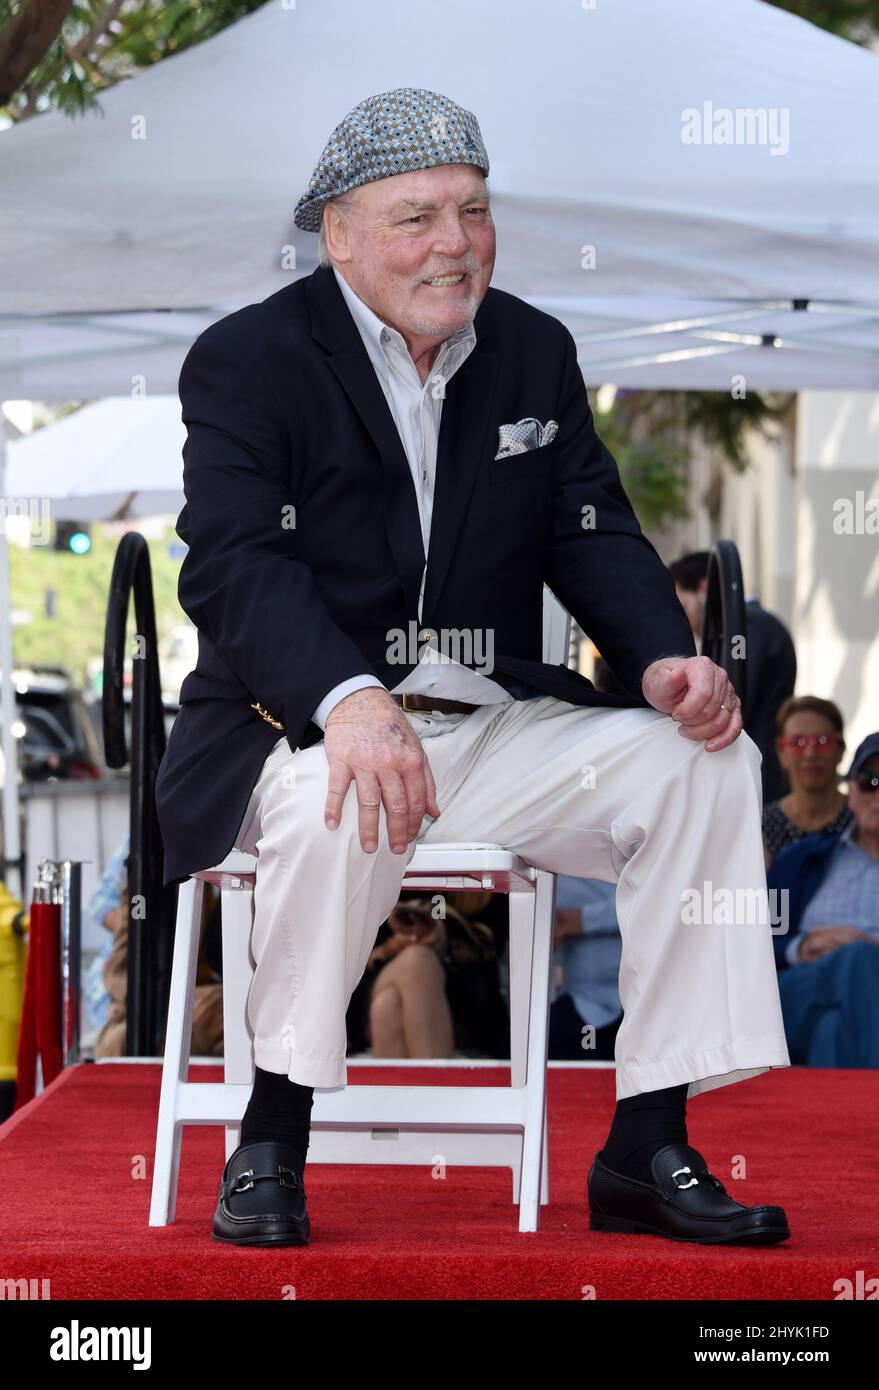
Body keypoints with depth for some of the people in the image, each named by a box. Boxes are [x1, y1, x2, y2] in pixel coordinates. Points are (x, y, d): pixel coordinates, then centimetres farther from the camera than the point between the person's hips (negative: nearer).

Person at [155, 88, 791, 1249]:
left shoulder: (536, 352, 13)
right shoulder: (247, 360, -5)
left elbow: (593, 534, 8)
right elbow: (236, 565, -18)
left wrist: (667, 657, -16)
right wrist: (350, 701, -38)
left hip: (497, 721, 5)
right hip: (303, 722, -5)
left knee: (707, 763, -15)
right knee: (347, 807, -39)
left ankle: (647, 1151, -12)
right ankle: (271, 1142, -18)